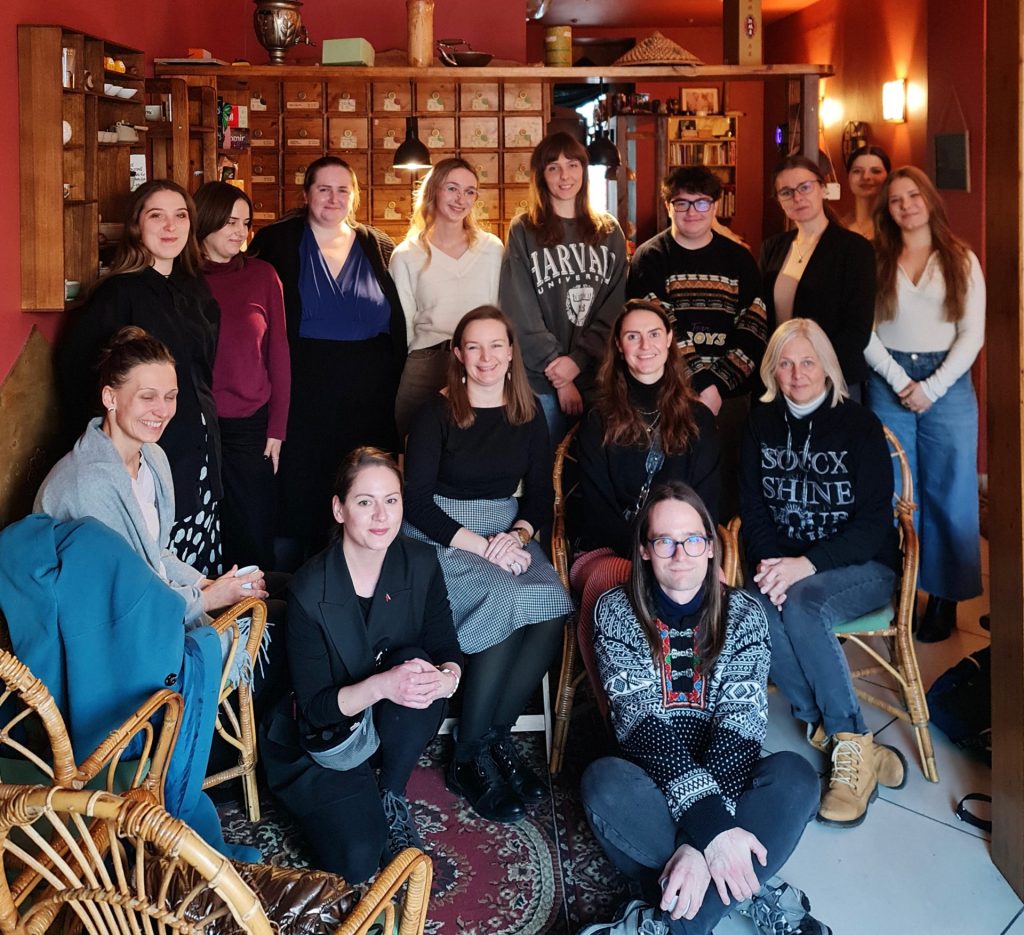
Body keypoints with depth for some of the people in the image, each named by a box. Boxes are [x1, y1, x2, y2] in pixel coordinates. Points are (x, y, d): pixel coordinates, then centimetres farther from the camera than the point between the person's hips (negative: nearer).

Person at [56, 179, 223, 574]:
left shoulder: (196, 290, 11)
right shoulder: (120, 293, -10)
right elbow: (74, 365, -11)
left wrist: (205, 418, 15)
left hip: (201, 449, 7)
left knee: (202, 571, 8)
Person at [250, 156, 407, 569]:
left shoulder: (379, 248, 10)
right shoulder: (275, 242, 3)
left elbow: (400, 324, 11)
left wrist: (394, 381, 2)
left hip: (369, 393, 2)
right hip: (303, 389, -2)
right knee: (297, 494, 1)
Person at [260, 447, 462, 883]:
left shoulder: (420, 564, -11)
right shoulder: (310, 590, -22)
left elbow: (446, 646, -5)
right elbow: (314, 707, -19)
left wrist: (448, 674, -31)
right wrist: (381, 686, -38)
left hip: (392, 730, 4)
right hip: (326, 738, -4)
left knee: (416, 662, -29)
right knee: (357, 861, -21)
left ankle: (391, 799, -7)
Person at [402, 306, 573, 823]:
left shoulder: (529, 413, 9)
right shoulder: (437, 413, -4)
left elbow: (541, 494, 11)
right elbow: (417, 500, -8)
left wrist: (518, 534, -10)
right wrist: (480, 544, -17)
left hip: (508, 534, 4)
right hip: (441, 536, -4)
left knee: (552, 610, -26)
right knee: (509, 601, -31)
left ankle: (495, 735, -11)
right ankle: (469, 757, -17)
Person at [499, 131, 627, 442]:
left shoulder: (609, 232, 9)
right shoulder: (523, 232, 2)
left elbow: (616, 308, 2)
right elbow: (520, 312, -5)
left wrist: (578, 360, -11)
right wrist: (559, 376, -11)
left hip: (598, 376, 2)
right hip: (543, 381, -2)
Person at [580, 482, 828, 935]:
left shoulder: (743, 614, -1)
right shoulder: (617, 611, -5)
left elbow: (740, 725, -15)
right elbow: (645, 725, -18)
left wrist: (700, 840, -31)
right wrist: (710, 824, -33)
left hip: (725, 780, 2)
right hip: (651, 786, -1)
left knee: (795, 775, -29)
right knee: (605, 783, -34)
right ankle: (757, 896, -25)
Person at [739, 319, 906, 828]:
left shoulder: (859, 425, -5)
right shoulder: (761, 425, 8)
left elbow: (873, 523, -11)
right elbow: (752, 511, 5)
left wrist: (806, 564, -24)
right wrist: (771, 563, -16)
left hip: (860, 566, -3)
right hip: (783, 563, 3)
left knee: (801, 605, -35)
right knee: (756, 609, -31)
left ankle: (852, 747, -25)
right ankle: (833, 728, -22)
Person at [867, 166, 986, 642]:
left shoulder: (961, 260, 5)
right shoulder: (876, 261, 6)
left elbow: (972, 334, -1)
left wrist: (931, 388, -9)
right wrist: (901, 381, -10)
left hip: (947, 383, 0)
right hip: (889, 383, 0)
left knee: (948, 492, 1)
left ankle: (944, 596, 10)